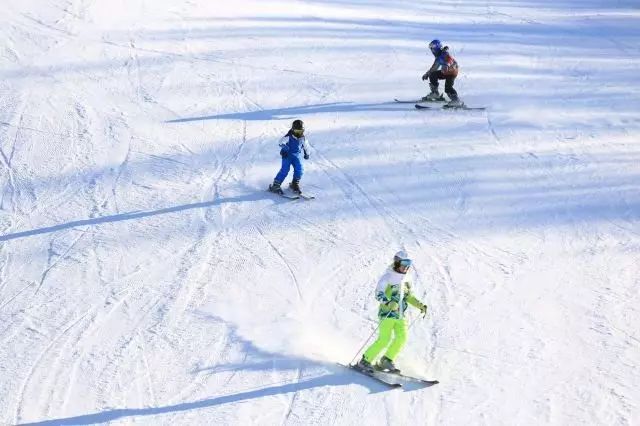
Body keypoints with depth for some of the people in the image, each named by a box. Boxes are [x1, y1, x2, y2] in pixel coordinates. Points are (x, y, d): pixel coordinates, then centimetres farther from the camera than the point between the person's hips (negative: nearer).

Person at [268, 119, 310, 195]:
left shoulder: (302, 138, -1)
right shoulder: (288, 137, -17)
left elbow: (306, 146, 18)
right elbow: (281, 142, -31)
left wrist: (307, 154, 31)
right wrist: (284, 146, -51)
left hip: (296, 155, 5)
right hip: (287, 155, -5)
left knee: (299, 169, -11)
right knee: (285, 170, -17)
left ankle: (295, 184, 13)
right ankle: (275, 185, -11)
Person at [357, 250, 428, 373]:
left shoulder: (407, 278, 12)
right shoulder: (388, 277, -10)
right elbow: (379, 293, -19)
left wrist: (420, 305, 13)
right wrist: (388, 303, -35)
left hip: (400, 314, 7)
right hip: (387, 313, -7)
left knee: (402, 338, -7)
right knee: (384, 339, -14)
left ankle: (386, 361, 11)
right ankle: (365, 361, -1)